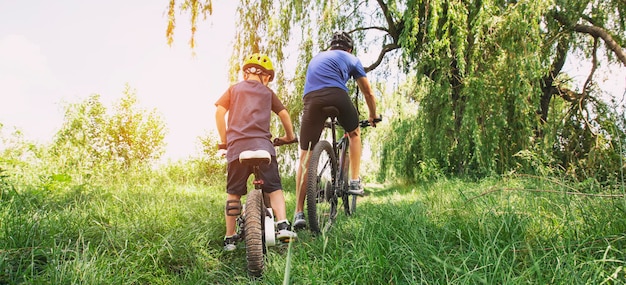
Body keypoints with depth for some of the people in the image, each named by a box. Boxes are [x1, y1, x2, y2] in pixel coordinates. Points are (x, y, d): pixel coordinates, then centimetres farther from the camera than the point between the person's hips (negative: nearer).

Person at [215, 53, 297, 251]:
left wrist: (224, 140, 14)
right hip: (263, 144, 0)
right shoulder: (267, 92, 18)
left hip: (236, 145, 1)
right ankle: (282, 225, -8)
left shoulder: (234, 89, 18)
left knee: (233, 192, 9)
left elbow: (219, 112, 7)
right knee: (274, 187, 8)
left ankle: (229, 238, 11)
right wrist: (289, 136, 29)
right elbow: (283, 113, 15)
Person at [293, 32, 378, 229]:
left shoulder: (316, 58, 37)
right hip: (336, 95, -2)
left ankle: (299, 213, -1)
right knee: (354, 133, 28)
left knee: (305, 156, 3)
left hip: (311, 99, 2)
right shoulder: (351, 59, 26)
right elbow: (368, 93, 30)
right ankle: (355, 181, 22)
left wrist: (322, 119, 53)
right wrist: (373, 117, 46)